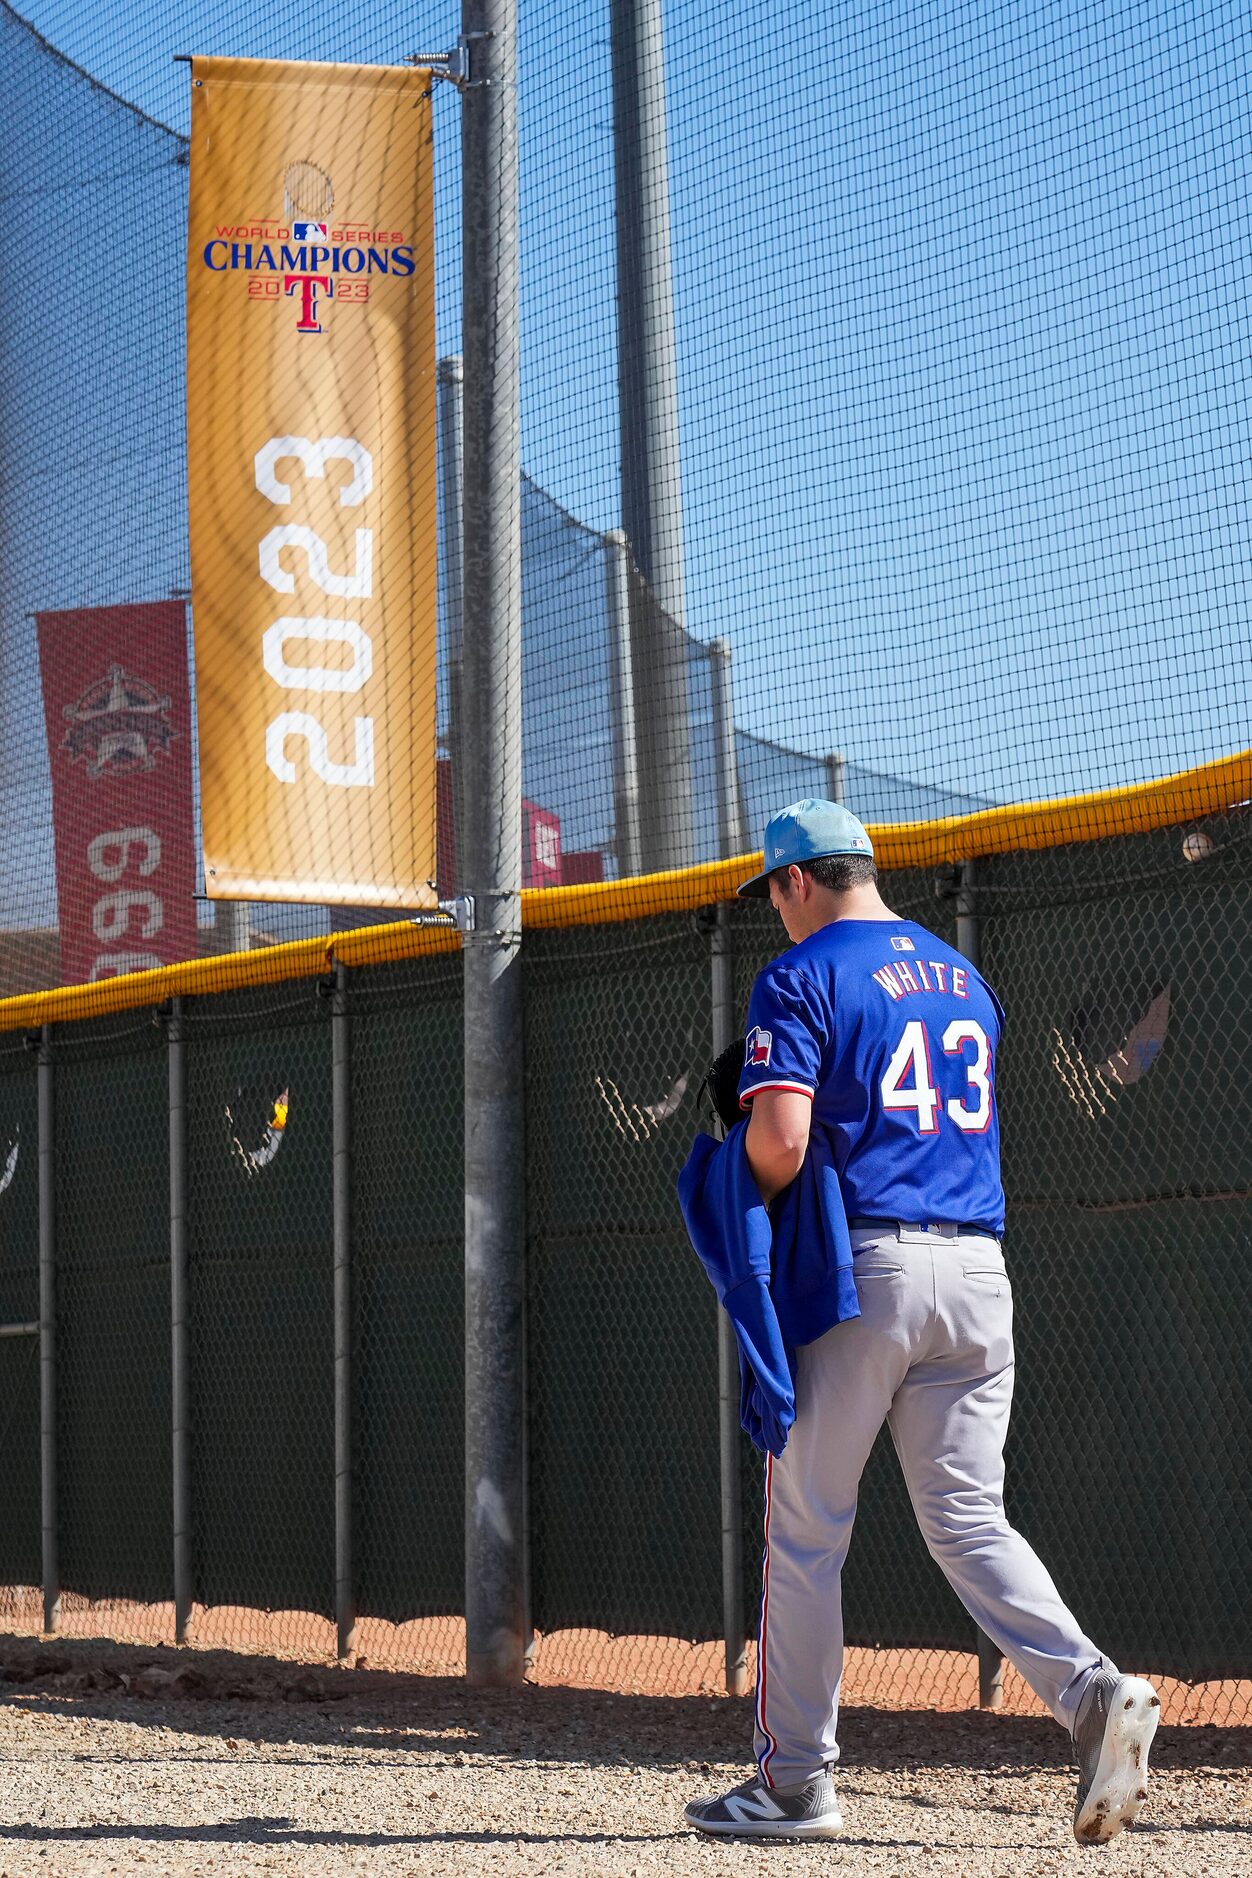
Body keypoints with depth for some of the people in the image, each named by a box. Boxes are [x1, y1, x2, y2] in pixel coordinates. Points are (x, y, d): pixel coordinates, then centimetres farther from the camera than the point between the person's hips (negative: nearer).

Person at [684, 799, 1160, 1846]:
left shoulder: (803, 978, -3)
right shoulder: (963, 978, 20)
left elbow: (780, 1141, -16)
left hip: (861, 1267, -6)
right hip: (977, 1267, 6)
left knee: (806, 1530, 5)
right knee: (970, 1518, 5)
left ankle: (798, 1780, 10)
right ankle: (1092, 1691, -18)